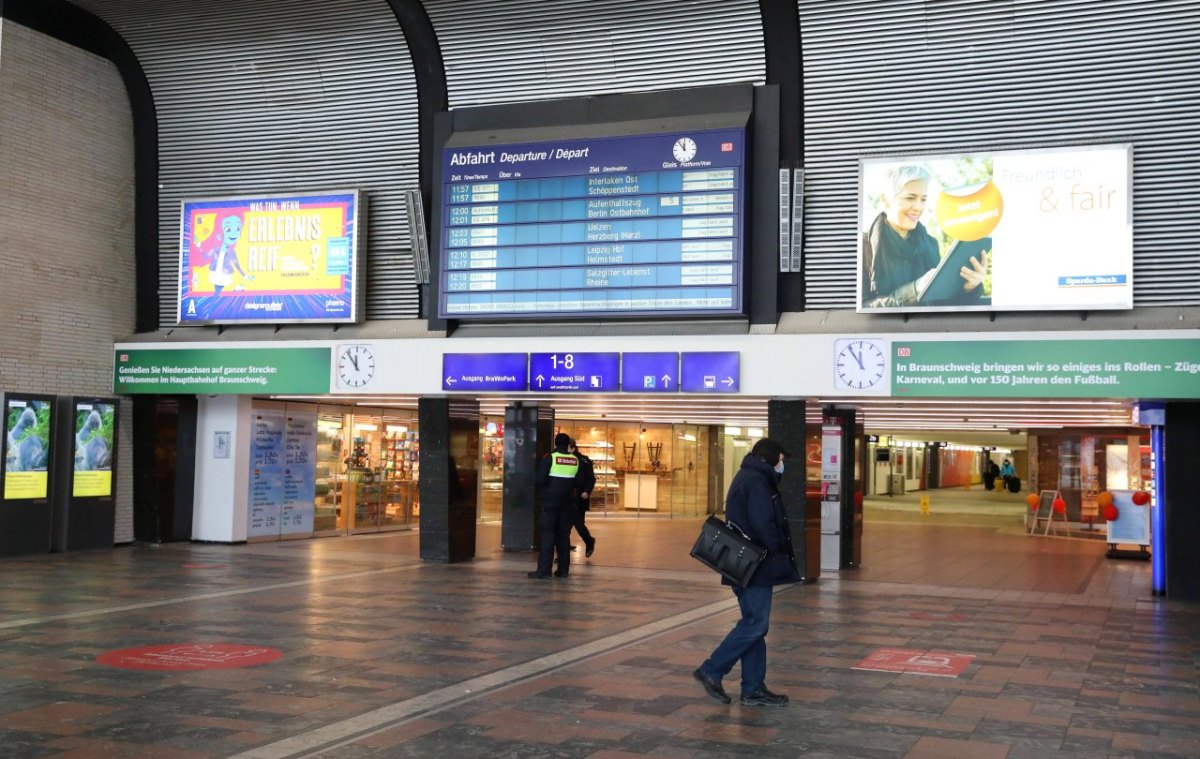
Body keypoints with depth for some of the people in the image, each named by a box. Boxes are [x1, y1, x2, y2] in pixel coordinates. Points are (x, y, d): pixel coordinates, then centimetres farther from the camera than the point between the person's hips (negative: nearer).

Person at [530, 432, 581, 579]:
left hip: (550, 501, -3)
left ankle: (543, 570, -7)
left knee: (547, 535, -3)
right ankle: (563, 569, 9)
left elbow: (540, 480, -13)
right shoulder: (575, 460, 4)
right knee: (564, 535, 10)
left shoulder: (550, 458, -9)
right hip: (567, 503, 4)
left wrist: (547, 487, 8)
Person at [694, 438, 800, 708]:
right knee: (755, 624, -6)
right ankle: (712, 671, 0)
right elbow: (764, 525, -21)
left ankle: (753, 689, 15)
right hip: (756, 567, -11)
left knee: (754, 624, 11)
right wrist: (779, 553, -6)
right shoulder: (757, 481, -15)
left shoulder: (746, 478, 18)